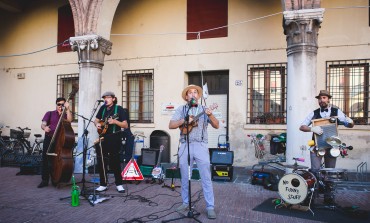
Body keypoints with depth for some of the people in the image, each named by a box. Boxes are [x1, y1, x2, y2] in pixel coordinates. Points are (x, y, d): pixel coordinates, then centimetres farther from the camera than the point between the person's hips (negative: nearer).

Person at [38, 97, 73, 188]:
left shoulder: (66, 114, 14)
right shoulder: (50, 113, 14)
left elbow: (70, 120, -9)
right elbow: (43, 124, 0)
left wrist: (67, 109, -14)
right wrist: (44, 127, -22)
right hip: (49, 138, 0)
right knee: (46, 159, -7)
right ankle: (45, 180, 3)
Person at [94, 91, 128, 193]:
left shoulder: (119, 109, -6)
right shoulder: (102, 108, 9)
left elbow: (126, 126, -9)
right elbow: (96, 120, 21)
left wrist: (115, 121, -24)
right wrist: (97, 124, -1)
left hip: (114, 138, -5)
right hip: (103, 138, 5)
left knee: (114, 161, -1)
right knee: (101, 162, 4)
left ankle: (119, 184, 13)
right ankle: (103, 184, 16)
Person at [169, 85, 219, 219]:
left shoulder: (204, 109, 9)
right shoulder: (181, 109, 9)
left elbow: (217, 126, 2)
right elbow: (171, 125, 0)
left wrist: (210, 115, -17)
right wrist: (184, 120, -15)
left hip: (201, 145, -1)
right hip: (185, 145, 1)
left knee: (206, 177, -1)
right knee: (185, 177, 10)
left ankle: (210, 207, 7)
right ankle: (186, 202, 26)